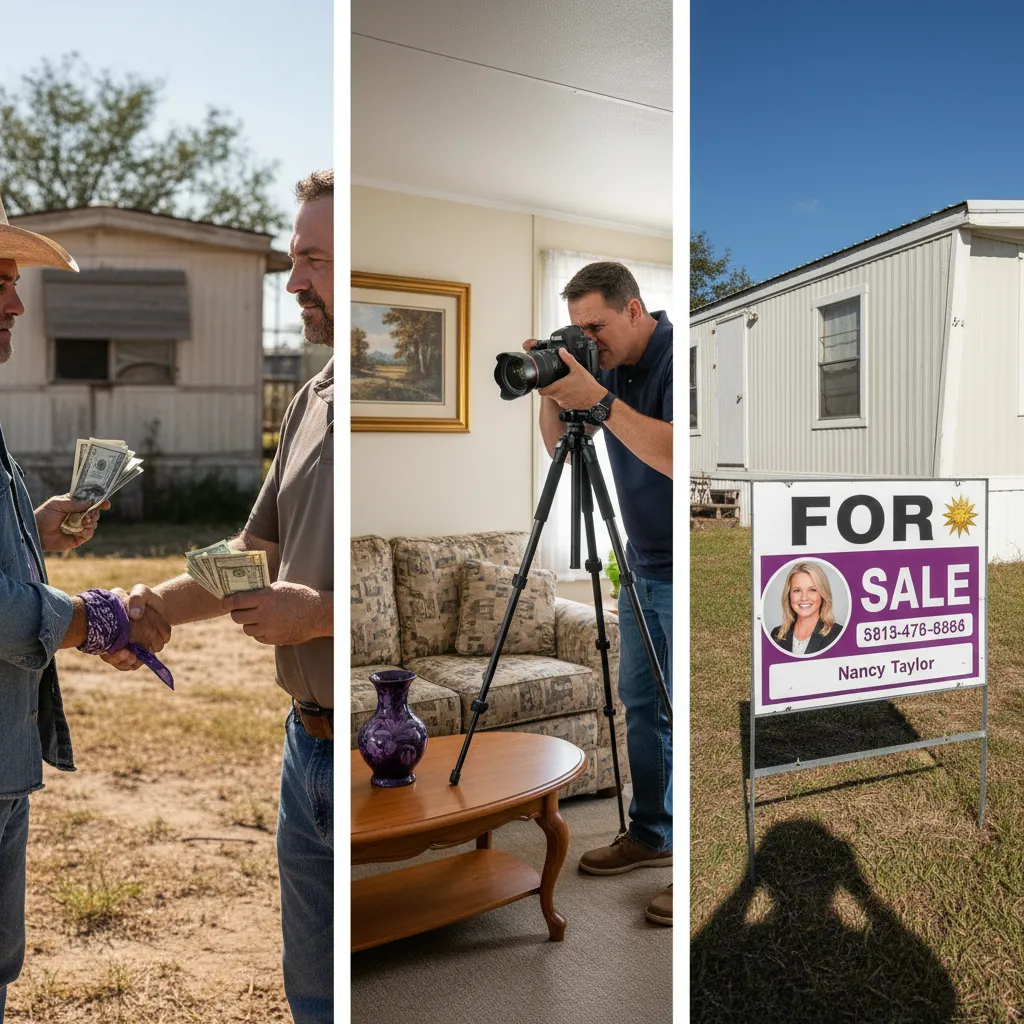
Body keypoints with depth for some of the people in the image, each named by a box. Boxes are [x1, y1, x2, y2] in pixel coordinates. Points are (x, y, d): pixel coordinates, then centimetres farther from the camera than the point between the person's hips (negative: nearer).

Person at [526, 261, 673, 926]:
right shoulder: (611, 364, 6)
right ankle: (651, 835, 32)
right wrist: (551, 390, -7)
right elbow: (560, 445, 10)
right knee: (641, 703, 16)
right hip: (644, 565, 9)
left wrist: (599, 401, -32)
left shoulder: (676, 359, -19)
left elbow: (674, 459, -32)